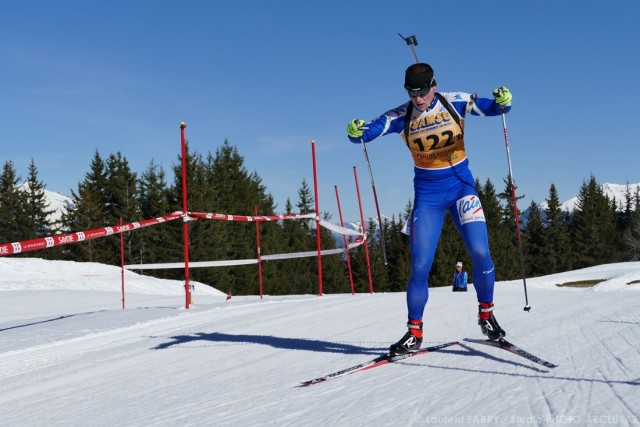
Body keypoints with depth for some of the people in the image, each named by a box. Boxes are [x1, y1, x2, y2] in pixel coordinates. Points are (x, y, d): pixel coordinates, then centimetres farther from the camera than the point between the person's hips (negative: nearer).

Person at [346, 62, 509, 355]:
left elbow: (494, 108, -10)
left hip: (461, 185, 0)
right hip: (427, 193, 0)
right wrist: (356, 132, -37)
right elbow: (368, 133, -13)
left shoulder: (455, 102, -7)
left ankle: (485, 313, 14)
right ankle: (414, 332, 8)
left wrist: (503, 101, -33)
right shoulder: (401, 117, -7)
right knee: (420, 266, -5)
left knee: (480, 253, -12)